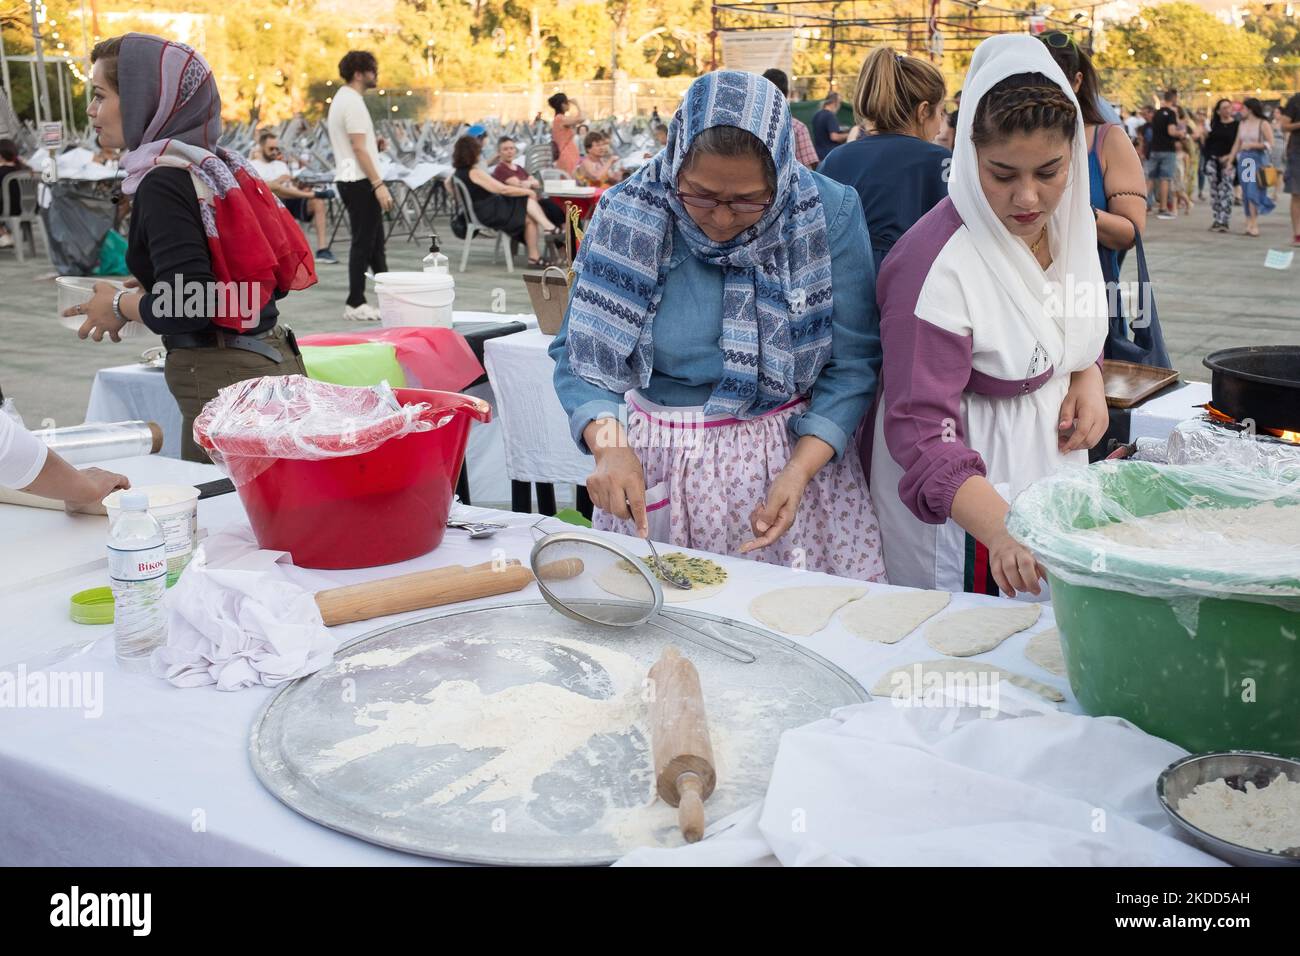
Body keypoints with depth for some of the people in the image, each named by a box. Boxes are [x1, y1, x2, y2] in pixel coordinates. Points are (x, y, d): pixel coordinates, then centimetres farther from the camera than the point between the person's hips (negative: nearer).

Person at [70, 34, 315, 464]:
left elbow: (186, 307, -23)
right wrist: (145, 291, 16)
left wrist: (121, 306, -3)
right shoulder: (214, 164, 11)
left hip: (224, 380, -9)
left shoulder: (162, 182, -14)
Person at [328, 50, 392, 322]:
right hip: (360, 181, -11)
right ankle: (355, 305, -2)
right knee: (364, 244, -6)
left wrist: (374, 143, 11)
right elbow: (359, 149, -20)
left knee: (374, 242, 15)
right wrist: (379, 184, -22)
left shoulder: (342, 98, 18)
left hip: (349, 179, 11)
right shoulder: (353, 102, -15)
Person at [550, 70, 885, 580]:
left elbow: (851, 364, -8)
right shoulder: (628, 214, -10)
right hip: (656, 466, 1)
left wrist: (800, 471, -21)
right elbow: (581, 351, -6)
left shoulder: (829, 214, -11)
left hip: (796, 454, 0)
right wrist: (609, 445, -24)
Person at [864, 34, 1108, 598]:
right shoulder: (937, 266, -26)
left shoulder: (1071, 223, -1)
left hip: (1055, 462, 7)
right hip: (966, 493, -7)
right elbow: (921, 429, -30)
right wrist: (1000, 530, -44)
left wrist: (1089, 376, -5)